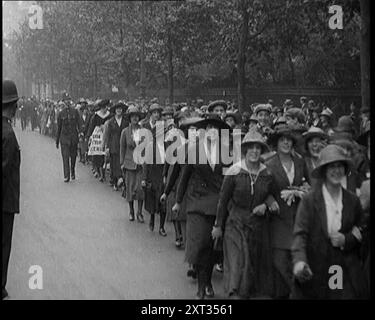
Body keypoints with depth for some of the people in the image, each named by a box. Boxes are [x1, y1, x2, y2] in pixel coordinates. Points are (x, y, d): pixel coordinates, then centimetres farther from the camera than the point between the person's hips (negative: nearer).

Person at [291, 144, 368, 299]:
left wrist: (347, 240, -6)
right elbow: (300, 233, -12)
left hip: (347, 273, 3)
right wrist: (299, 260, -29)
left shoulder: (353, 201, 6)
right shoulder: (309, 200, -5)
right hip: (314, 271, -3)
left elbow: (361, 232, 15)